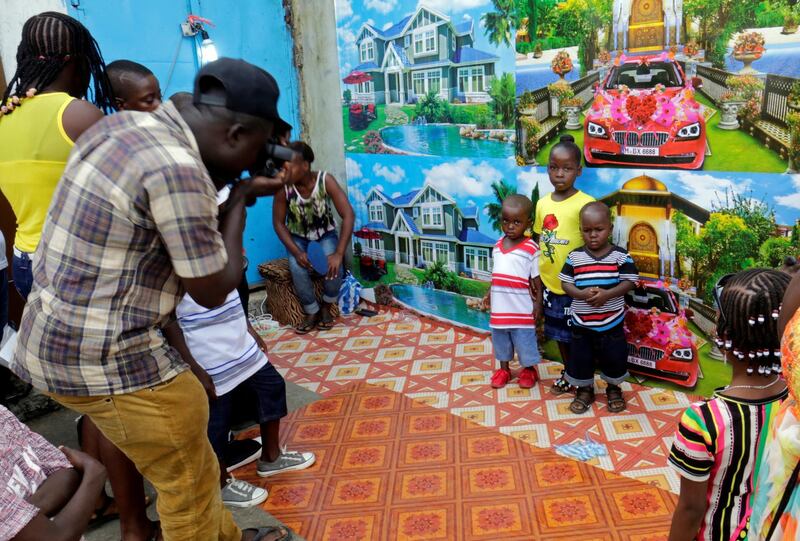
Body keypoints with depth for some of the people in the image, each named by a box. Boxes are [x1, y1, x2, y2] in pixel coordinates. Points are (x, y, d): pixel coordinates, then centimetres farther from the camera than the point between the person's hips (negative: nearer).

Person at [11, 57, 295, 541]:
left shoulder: (120, 125, 3)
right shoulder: (178, 170, -24)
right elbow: (214, 291, -15)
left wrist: (220, 190, 7)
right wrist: (239, 200, -5)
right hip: (103, 360, -10)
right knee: (190, 483, 11)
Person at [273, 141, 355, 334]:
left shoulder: (325, 180, -25)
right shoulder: (283, 187, -21)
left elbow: (349, 215, -27)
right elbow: (278, 223, -11)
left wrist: (339, 253, -36)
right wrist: (296, 252, -25)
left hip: (325, 235, 0)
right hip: (298, 238, 1)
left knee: (333, 267, -28)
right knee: (298, 269, -28)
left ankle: (326, 307, 0)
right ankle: (312, 312, -4)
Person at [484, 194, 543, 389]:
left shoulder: (531, 248, -12)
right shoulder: (497, 246, 4)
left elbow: (537, 279, -7)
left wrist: (538, 303, -8)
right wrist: (490, 293, 8)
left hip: (522, 308, -5)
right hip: (500, 307, 5)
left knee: (525, 341, 9)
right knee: (501, 340, 18)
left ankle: (529, 369, 32)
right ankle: (503, 369, 37)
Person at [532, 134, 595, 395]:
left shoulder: (586, 204, -14)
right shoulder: (542, 204, 2)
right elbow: (539, 245, 8)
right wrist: (538, 284, 9)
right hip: (550, 284, 5)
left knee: (577, 334, 10)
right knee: (559, 333, 20)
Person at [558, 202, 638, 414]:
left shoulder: (620, 255, -8)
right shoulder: (574, 257, -5)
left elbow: (629, 282, -10)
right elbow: (565, 283, -4)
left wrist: (607, 294, -25)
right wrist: (581, 294, -23)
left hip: (612, 321, -1)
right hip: (581, 322, 1)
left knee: (614, 357, 12)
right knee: (580, 357, 11)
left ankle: (613, 388, 37)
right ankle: (585, 390, 33)